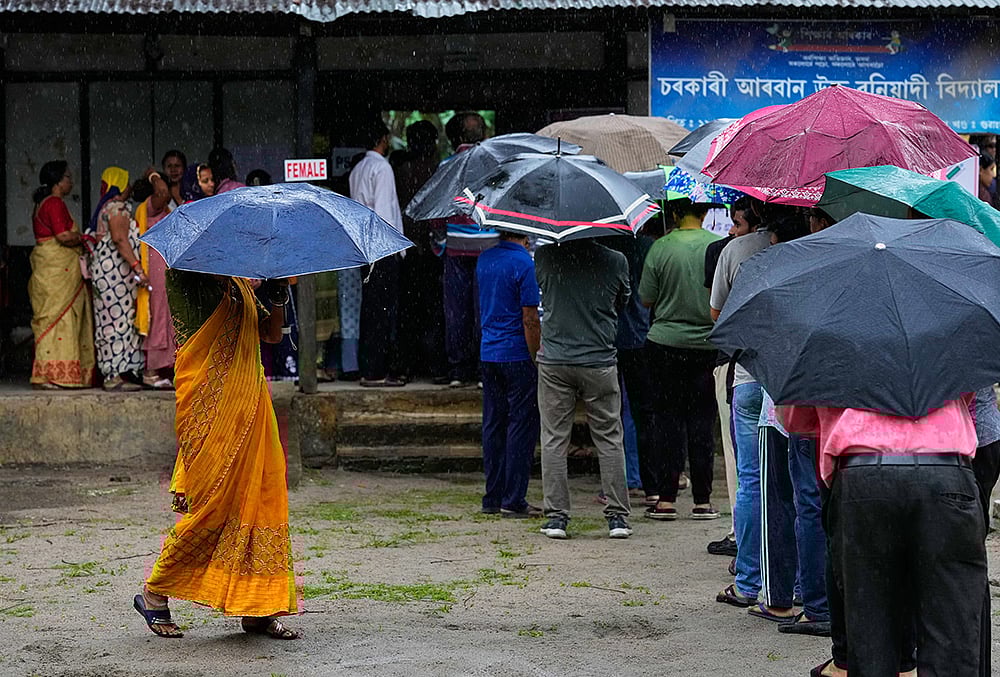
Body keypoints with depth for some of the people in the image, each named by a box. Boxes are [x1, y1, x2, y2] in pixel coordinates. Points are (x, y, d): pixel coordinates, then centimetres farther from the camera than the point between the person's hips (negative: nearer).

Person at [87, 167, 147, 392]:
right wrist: (137, 267, -26)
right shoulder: (117, 207, -11)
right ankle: (116, 375, -13)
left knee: (113, 321, 9)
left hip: (106, 271, 10)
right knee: (119, 318, -11)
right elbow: (120, 239, -21)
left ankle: (113, 373, 9)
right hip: (115, 270, -10)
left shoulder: (105, 208, 20)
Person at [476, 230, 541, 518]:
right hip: (517, 354, -7)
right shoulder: (523, 263, -14)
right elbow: (529, 319, -15)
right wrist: (538, 360, -11)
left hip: (488, 352, 7)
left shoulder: (484, 259, 9)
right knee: (521, 424, -2)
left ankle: (493, 497, 14)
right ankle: (513, 500, -2)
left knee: (493, 425, 11)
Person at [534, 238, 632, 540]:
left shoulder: (545, 255, -6)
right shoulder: (615, 260, -5)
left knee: (554, 440, 7)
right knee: (609, 440, 8)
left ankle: (556, 515, 4)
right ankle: (617, 516, 8)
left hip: (554, 361, 0)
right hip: (599, 362, 0)